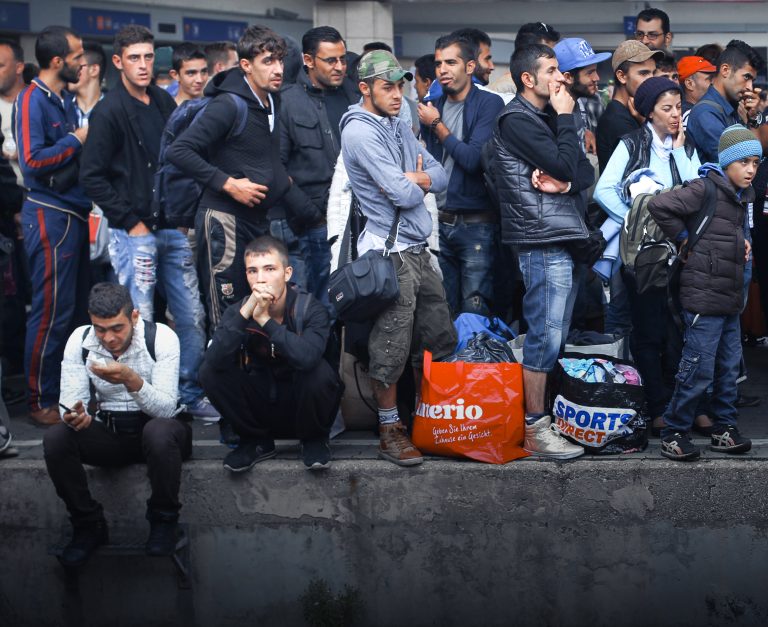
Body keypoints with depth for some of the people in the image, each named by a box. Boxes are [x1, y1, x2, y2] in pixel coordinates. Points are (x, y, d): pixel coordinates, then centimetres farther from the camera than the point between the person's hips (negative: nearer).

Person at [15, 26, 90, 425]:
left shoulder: (64, 100, 14)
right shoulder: (32, 100, -12)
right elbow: (33, 160, -21)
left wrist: (86, 137, 1)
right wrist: (76, 140, -13)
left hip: (72, 213, 9)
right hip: (50, 215, -9)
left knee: (76, 309, 13)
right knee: (52, 313, -4)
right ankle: (41, 403, 5)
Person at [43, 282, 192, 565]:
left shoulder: (161, 338, -18)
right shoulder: (80, 340, -8)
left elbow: (166, 408, -24)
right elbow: (70, 402, -9)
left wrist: (132, 380, -43)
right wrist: (74, 415, -34)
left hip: (156, 428, -3)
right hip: (108, 433, 3)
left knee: (159, 431, -39)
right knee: (55, 438, -24)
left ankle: (164, 520, -14)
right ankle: (88, 524, -5)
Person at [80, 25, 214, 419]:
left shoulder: (165, 103, 12)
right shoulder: (110, 111, -7)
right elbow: (92, 176, -9)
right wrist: (130, 221, -11)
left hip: (173, 230, 6)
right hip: (134, 233, -6)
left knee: (193, 317, 7)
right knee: (139, 322, -4)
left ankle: (190, 395, 20)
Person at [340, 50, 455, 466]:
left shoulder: (397, 126, 16)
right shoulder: (361, 130, -12)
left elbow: (440, 177, 11)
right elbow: (403, 194, -19)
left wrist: (414, 179, -8)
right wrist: (416, 183, 3)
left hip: (417, 249, 9)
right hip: (389, 252, -9)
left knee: (438, 339, 13)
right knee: (391, 346, -4)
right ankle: (390, 432, 7)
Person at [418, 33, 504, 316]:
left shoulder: (489, 104, -7)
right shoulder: (431, 107, 11)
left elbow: (473, 159, -18)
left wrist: (436, 125, -9)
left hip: (476, 225, -6)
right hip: (440, 222, 6)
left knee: (475, 313, -5)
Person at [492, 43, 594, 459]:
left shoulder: (547, 117, 19)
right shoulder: (517, 120, -8)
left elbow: (585, 172, 12)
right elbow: (564, 165, -18)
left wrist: (564, 183, -10)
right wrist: (566, 118, -4)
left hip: (564, 237, 9)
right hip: (542, 240, -9)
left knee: (554, 335, 12)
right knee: (546, 335, -9)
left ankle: (550, 415, 20)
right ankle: (535, 430, -4)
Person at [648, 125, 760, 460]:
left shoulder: (741, 197, 15)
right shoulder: (705, 190, -13)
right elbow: (659, 206, -21)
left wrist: (742, 242, 11)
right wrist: (684, 239, -12)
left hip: (730, 300, 9)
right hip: (704, 297, -9)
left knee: (729, 368, 13)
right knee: (699, 370, -5)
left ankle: (725, 428, 25)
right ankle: (673, 433, 7)